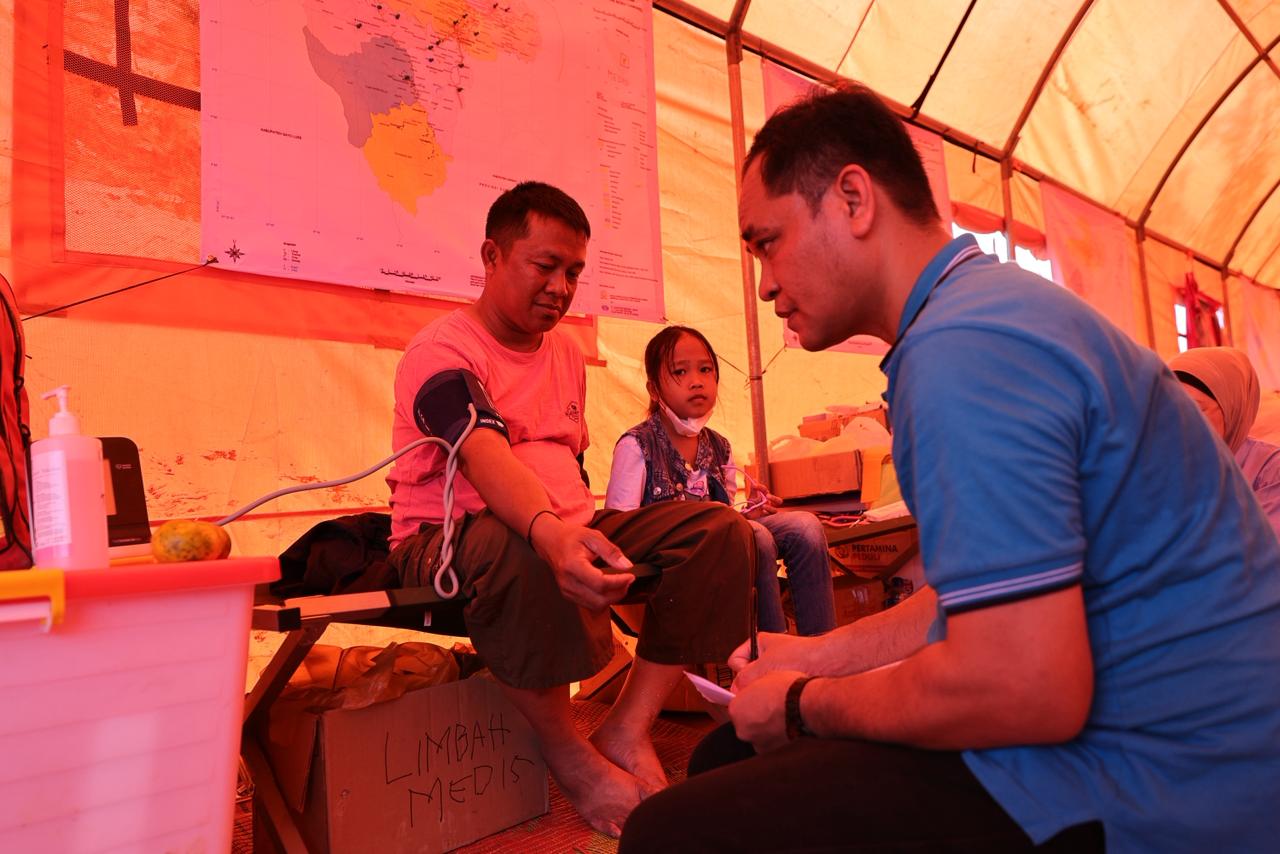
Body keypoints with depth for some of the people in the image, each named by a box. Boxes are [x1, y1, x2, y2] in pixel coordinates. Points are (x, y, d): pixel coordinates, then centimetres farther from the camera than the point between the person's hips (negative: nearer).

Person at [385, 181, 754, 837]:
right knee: (521, 553, -43)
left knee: (719, 531, -12)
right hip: (450, 536, -6)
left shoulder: (566, 353, 15)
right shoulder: (443, 352, -10)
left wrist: (589, 535, 5)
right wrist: (551, 534, -48)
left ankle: (626, 731, -11)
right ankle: (567, 753, -16)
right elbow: (486, 460, -29)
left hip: (566, 529, 7)